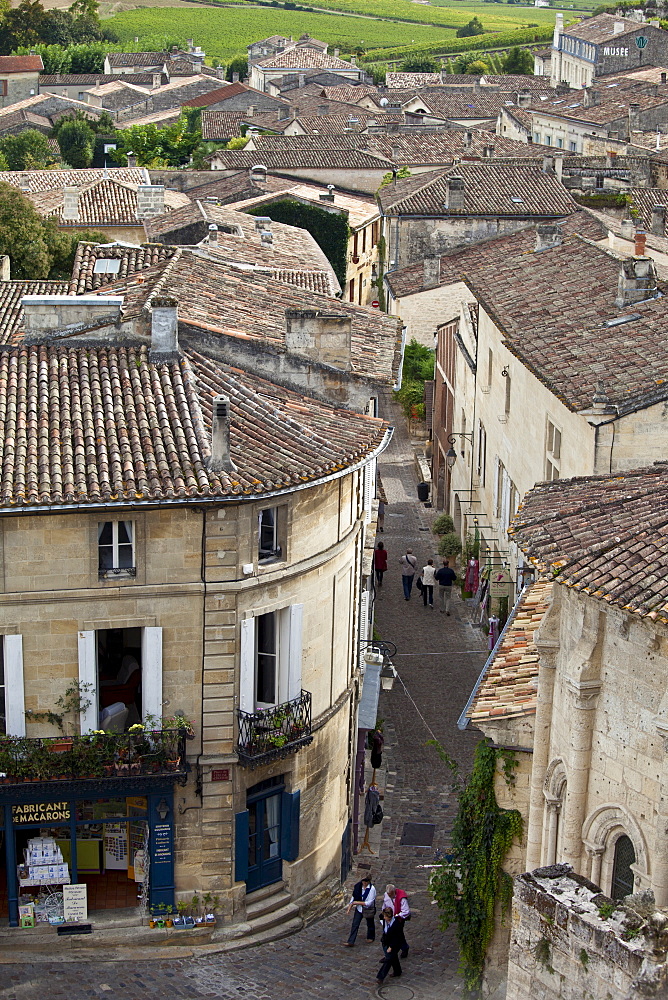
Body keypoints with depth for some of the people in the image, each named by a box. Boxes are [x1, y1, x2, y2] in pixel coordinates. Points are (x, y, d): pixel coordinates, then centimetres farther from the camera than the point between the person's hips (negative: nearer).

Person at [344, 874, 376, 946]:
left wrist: (357, 902, -24)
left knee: (370, 924, 19)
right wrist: (350, 906, -2)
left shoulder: (372, 889, -24)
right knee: (354, 924, -3)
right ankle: (350, 942, -1)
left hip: (368, 910, -3)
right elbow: (354, 897, 3)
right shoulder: (358, 886, -9)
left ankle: (371, 937, 44)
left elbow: (369, 903, -24)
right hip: (359, 908, 3)